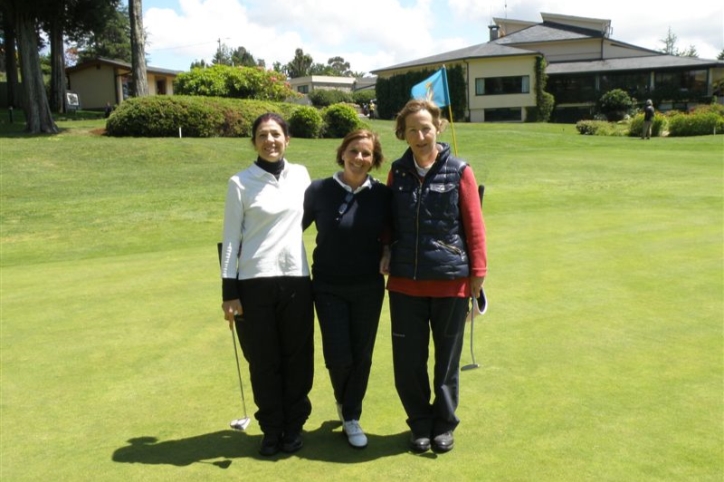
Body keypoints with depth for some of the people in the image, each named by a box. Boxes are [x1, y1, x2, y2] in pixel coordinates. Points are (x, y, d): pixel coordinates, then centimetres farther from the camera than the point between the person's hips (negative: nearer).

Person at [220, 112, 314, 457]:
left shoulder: (300, 175, 6)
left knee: (297, 357, 7)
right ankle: (271, 429, 23)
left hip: (295, 279, 2)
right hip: (254, 282, -2)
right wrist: (229, 292, -5)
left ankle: (294, 425, 25)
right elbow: (231, 239, -2)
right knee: (263, 361, 6)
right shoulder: (241, 183, -3)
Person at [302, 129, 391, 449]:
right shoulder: (319, 190, -8)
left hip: (368, 288, 2)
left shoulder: (381, 194, -3)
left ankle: (351, 417, 31)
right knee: (338, 357, -2)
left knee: (361, 356, 9)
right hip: (329, 288, -1)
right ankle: (344, 402, 33)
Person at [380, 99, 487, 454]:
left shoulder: (459, 172, -5)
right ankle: (420, 424, 28)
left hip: (450, 280, -2)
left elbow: (474, 225, -3)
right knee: (408, 360, 7)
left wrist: (478, 271, -5)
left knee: (447, 358, 11)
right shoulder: (397, 172, 5)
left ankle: (444, 424, 30)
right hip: (405, 281, 3)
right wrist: (388, 250, -1)